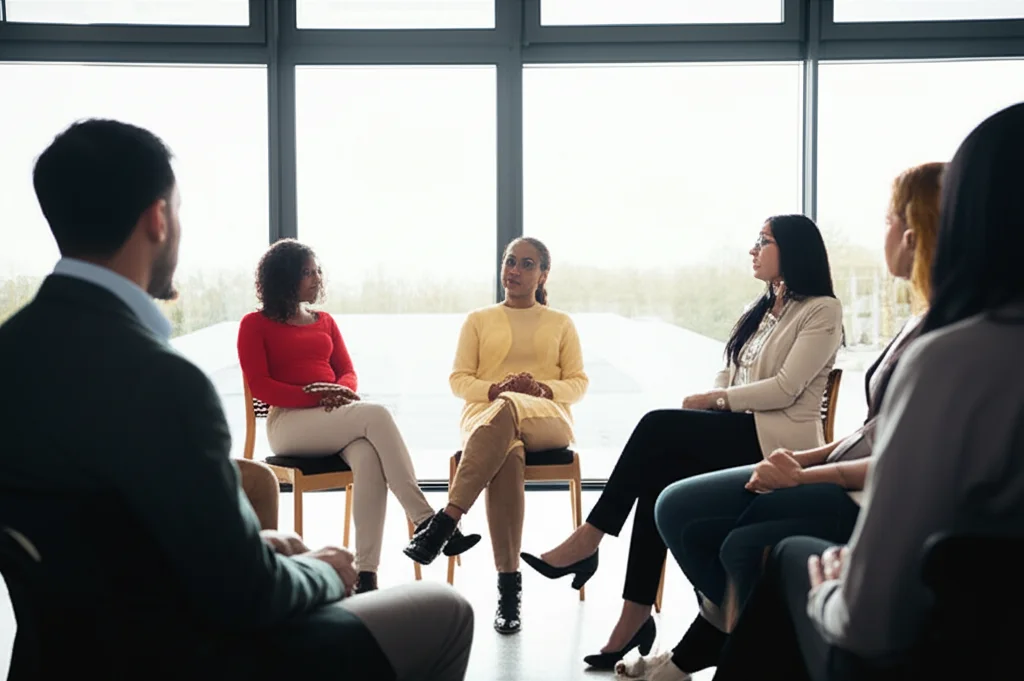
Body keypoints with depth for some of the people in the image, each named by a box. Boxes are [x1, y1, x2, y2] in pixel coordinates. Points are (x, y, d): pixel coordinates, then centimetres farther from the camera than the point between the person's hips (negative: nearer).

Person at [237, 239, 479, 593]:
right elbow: (259, 385, -3)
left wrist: (342, 392, -10)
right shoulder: (255, 324, 9)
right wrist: (316, 396, -16)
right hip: (289, 422, -4)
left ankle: (366, 574, -41)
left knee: (369, 458, -34)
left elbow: (348, 372, 16)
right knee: (376, 414, -32)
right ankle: (425, 521, -34)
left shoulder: (324, 321, 25)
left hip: (335, 420, 4)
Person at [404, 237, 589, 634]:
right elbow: (459, 380, 12)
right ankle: (508, 585, -43)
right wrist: (496, 387, -10)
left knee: (507, 409, -41)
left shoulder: (561, 324, 21)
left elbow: (578, 384, 12)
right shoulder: (479, 320, 21)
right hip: (485, 417, 0)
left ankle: (446, 522, -46)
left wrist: (543, 388, -10)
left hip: (548, 422, 0)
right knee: (507, 459, -40)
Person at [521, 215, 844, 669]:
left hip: (778, 441, -7)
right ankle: (635, 616, -23)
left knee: (657, 426, -25)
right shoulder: (760, 312, 23)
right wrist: (709, 401, -4)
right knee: (658, 476, -23)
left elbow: (785, 388, -13)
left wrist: (714, 400, -11)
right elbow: (728, 376, 17)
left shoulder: (822, 311, -2)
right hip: (735, 432, 7)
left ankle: (588, 541, -18)